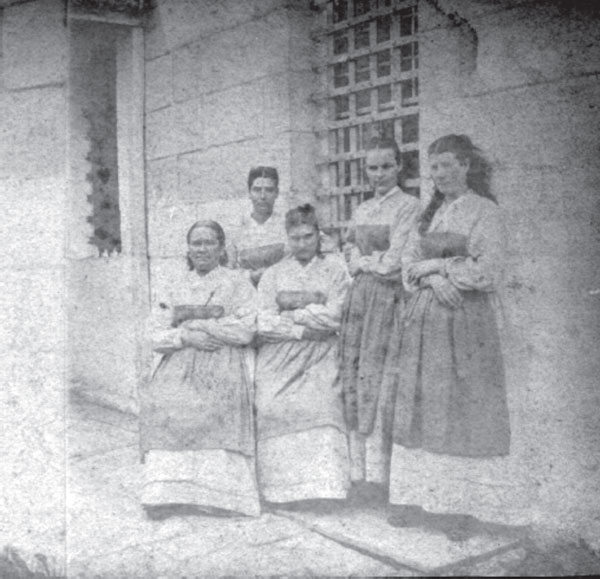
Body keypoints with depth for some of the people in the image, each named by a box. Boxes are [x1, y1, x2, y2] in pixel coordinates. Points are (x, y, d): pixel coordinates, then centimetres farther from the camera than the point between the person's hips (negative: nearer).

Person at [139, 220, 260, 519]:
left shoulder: (237, 283, 9)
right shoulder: (178, 288, 20)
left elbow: (245, 330, -6)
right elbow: (157, 337, 12)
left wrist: (195, 323, -4)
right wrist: (186, 336, -8)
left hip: (222, 374, -3)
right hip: (179, 374, 3)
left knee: (217, 419, -24)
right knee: (168, 415, -19)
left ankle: (219, 497, -21)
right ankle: (166, 495, -17)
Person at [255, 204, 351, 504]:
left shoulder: (335, 268, 10)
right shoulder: (273, 274, 15)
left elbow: (335, 316, -4)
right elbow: (263, 324, 3)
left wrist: (289, 314, -3)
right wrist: (303, 329, -8)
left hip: (320, 364, -1)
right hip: (278, 364, 2)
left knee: (321, 414, -17)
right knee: (274, 413, -12)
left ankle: (324, 486, -10)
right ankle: (280, 491, -4)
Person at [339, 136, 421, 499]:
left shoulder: (409, 207, -1)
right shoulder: (362, 210, 19)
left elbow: (394, 261, -9)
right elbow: (351, 255, 15)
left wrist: (365, 261, 3)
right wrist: (376, 261, -2)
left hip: (388, 298, -6)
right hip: (359, 296, 6)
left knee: (375, 377, -9)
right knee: (353, 377, 3)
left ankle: (377, 475, -2)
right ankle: (358, 468, 10)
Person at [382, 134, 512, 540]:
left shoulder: (486, 212, -3)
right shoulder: (431, 213, 15)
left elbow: (488, 273, -12)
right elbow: (409, 264, 10)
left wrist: (436, 265, -6)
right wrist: (434, 279, -10)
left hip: (465, 322, -6)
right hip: (425, 320, 6)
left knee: (461, 411, -2)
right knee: (420, 409, 5)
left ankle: (461, 508, 8)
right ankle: (420, 500, 15)